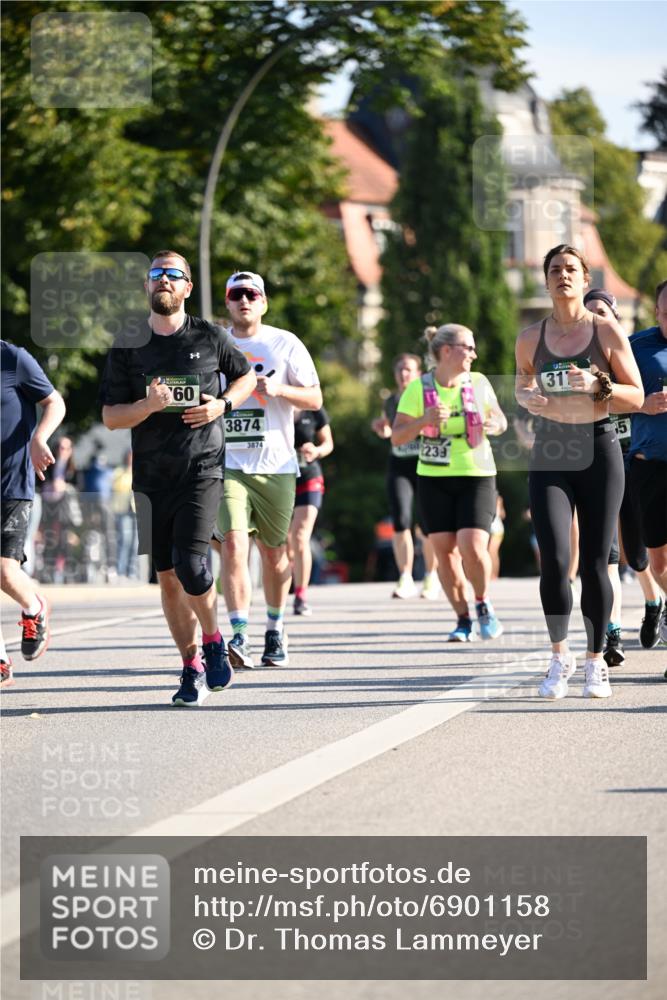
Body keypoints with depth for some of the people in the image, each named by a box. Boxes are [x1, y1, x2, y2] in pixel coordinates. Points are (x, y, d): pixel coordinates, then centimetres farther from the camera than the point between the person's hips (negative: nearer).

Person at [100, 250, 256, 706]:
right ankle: (192, 668, 16)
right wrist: (148, 405, -17)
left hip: (202, 471, -2)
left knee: (191, 565, -17)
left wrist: (223, 404, -1)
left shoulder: (210, 338, 2)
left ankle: (213, 641, 9)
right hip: (151, 476, 2)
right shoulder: (128, 346, 3)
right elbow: (110, 416, 2)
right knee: (168, 577, 4)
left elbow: (246, 375, 19)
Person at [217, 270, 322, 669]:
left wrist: (279, 389, -15)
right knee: (234, 543, -17)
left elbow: (315, 399, 1)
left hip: (276, 465, 0)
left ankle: (276, 631, 26)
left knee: (274, 552, 8)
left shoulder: (285, 344, 3)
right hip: (227, 463, 0)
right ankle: (239, 636, -21)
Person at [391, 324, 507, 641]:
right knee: (445, 550, -1)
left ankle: (483, 604, 11)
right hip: (434, 478, 0)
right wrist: (424, 420, -21)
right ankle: (463, 619, 13)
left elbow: (499, 418, 14)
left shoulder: (479, 383, 1)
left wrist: (496, 425, -9)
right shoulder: (418, 389, -3)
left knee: (472, 547, -15)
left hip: (476, 476, 0)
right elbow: (397, 437, -4)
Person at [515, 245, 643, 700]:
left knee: (594, 563, 0)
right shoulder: (531, 338, 5)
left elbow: (637, 397, 1)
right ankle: (560, 656, 7)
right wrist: (529, 399, -1)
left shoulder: (607, 332, 0)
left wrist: (598, 386, -16)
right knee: (554, 560, -12)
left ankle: (596, 662, 14)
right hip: (550, 455, 1)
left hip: (599, 450, -1)